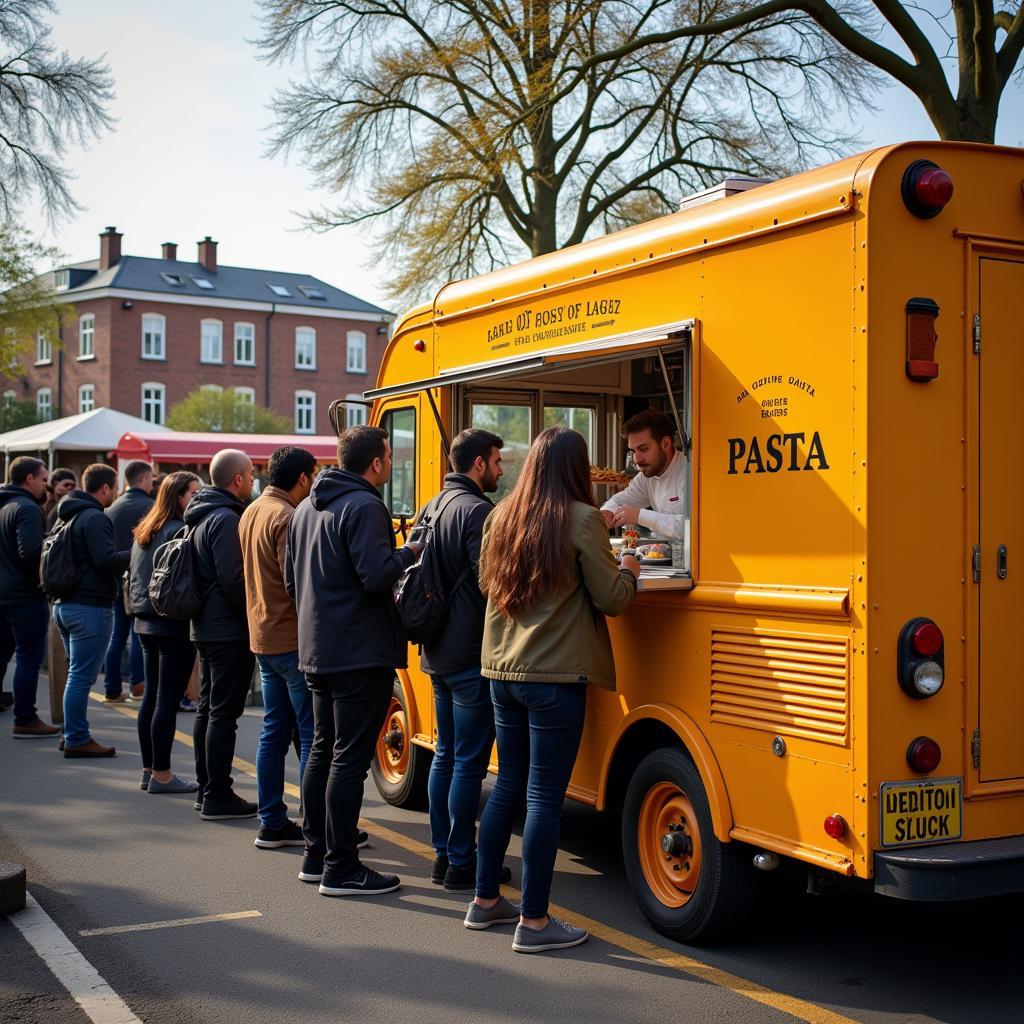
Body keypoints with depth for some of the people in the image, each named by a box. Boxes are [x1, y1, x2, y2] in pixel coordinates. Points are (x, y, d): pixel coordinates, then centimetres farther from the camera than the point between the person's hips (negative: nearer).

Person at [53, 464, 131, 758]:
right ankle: (77, 740, -2)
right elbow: (107, 560, -22)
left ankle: (72, 734, 21)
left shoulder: (69, 516, 16)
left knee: (76, 674, 16)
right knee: (82, 676, -5)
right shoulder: (95, 518, -14)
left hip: (65, 604, 10)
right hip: (91, 607, -10)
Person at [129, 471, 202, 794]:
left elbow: (133, 577, 20)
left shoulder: (143, 533, 13)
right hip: (175, 625, -9)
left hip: (146, 623, 9)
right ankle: (161, 774, -2)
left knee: (151, 695, 13)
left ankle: (149, 769, 18)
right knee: (168, 700, -5)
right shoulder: (181, 532, -15)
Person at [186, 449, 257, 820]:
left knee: (208, 708, 14)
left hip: (206, 627, 10)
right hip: (230, 630, -10)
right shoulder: (226, 519, -16)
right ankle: (217, 797, -4)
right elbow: (233, 578, -21)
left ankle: (206, 789, 22)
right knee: (224, 712, -6)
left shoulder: (202, 516, 14)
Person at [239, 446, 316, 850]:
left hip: (263, 638, 9)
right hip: (294, 640, -9)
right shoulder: (287, 518, -16)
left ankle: (272, 823, 18)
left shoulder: (251, 513, 12)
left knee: (274, 730, 13)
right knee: (312, 734, -3)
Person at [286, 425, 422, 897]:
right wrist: (409, 552, -7)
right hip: (361, 654, -9)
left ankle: (316, 855, 24)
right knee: (350, 760, -5)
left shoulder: (308, 507, 14)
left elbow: (292, 579, 20)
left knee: (322, 751, 16)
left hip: (317, 652, 9)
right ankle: (341, 870, 0)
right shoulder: (364, 507, -15)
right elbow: (376, 575, -24)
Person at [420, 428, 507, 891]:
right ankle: (461, 864, 3)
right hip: (471, 656, -9)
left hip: (438, 652, 9)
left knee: (446, 755, 15)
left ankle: (442, 853, 21)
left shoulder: (435, 507, 13)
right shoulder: (477, 511, -16)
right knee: (469, 762, -3)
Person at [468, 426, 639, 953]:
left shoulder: (501, 516, 6)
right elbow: (610, 600, -9)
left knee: (508, 785, 18)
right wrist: (628, 570, 10)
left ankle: (485, 900, 27)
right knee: (544, 797, 0)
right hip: (555, 677, -6)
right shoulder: (581, 519, -12)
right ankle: (533, 922, 6)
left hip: (502, 672, 7)